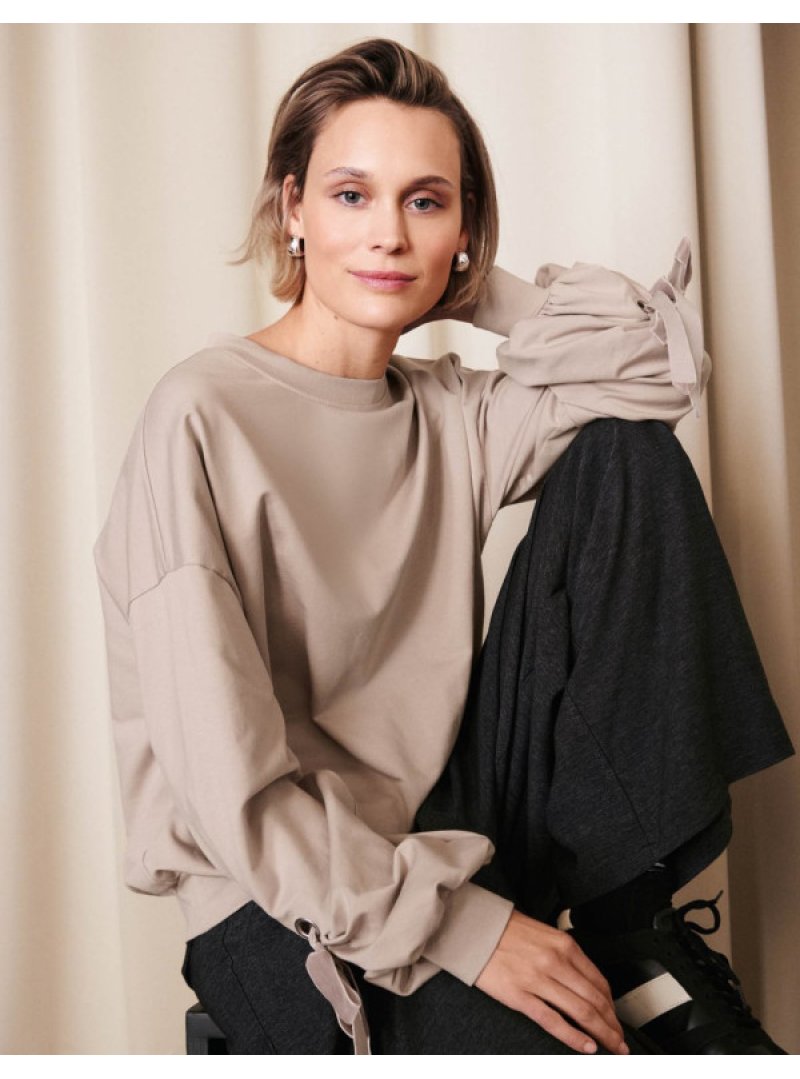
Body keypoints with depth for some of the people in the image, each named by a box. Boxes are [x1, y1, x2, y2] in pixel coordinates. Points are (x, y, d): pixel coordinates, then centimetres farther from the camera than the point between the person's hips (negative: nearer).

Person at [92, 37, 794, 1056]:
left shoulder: (449, 415, 6)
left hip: (449, 837, 7)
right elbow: (224, 788, -18)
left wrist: (465, 288, 0)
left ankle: (633, 936, -9)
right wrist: (457, 924, -19)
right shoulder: (205, 418, -14)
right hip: (281, 900, -7)